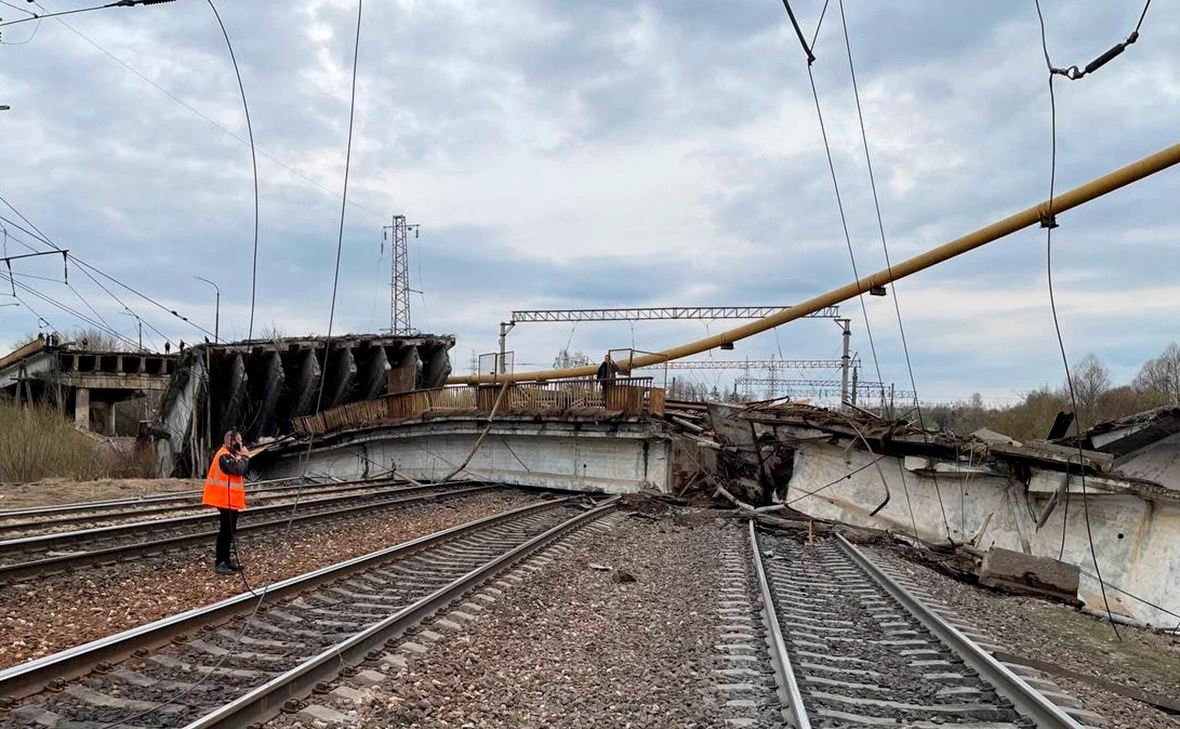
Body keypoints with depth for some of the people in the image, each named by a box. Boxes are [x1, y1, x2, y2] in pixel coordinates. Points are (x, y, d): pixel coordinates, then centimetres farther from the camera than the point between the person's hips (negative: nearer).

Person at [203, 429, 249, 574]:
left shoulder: (230, 455, 15)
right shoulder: (224, 456, -18)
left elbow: (239, 472, 16)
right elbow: (239, 470, -24)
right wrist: (244, 456, -13)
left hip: (230, 500, 10)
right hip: (226, 500, -10)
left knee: (229, 531, 15)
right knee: (225, 531, -8)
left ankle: (226, 559, 22)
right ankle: (219, 563, -5)